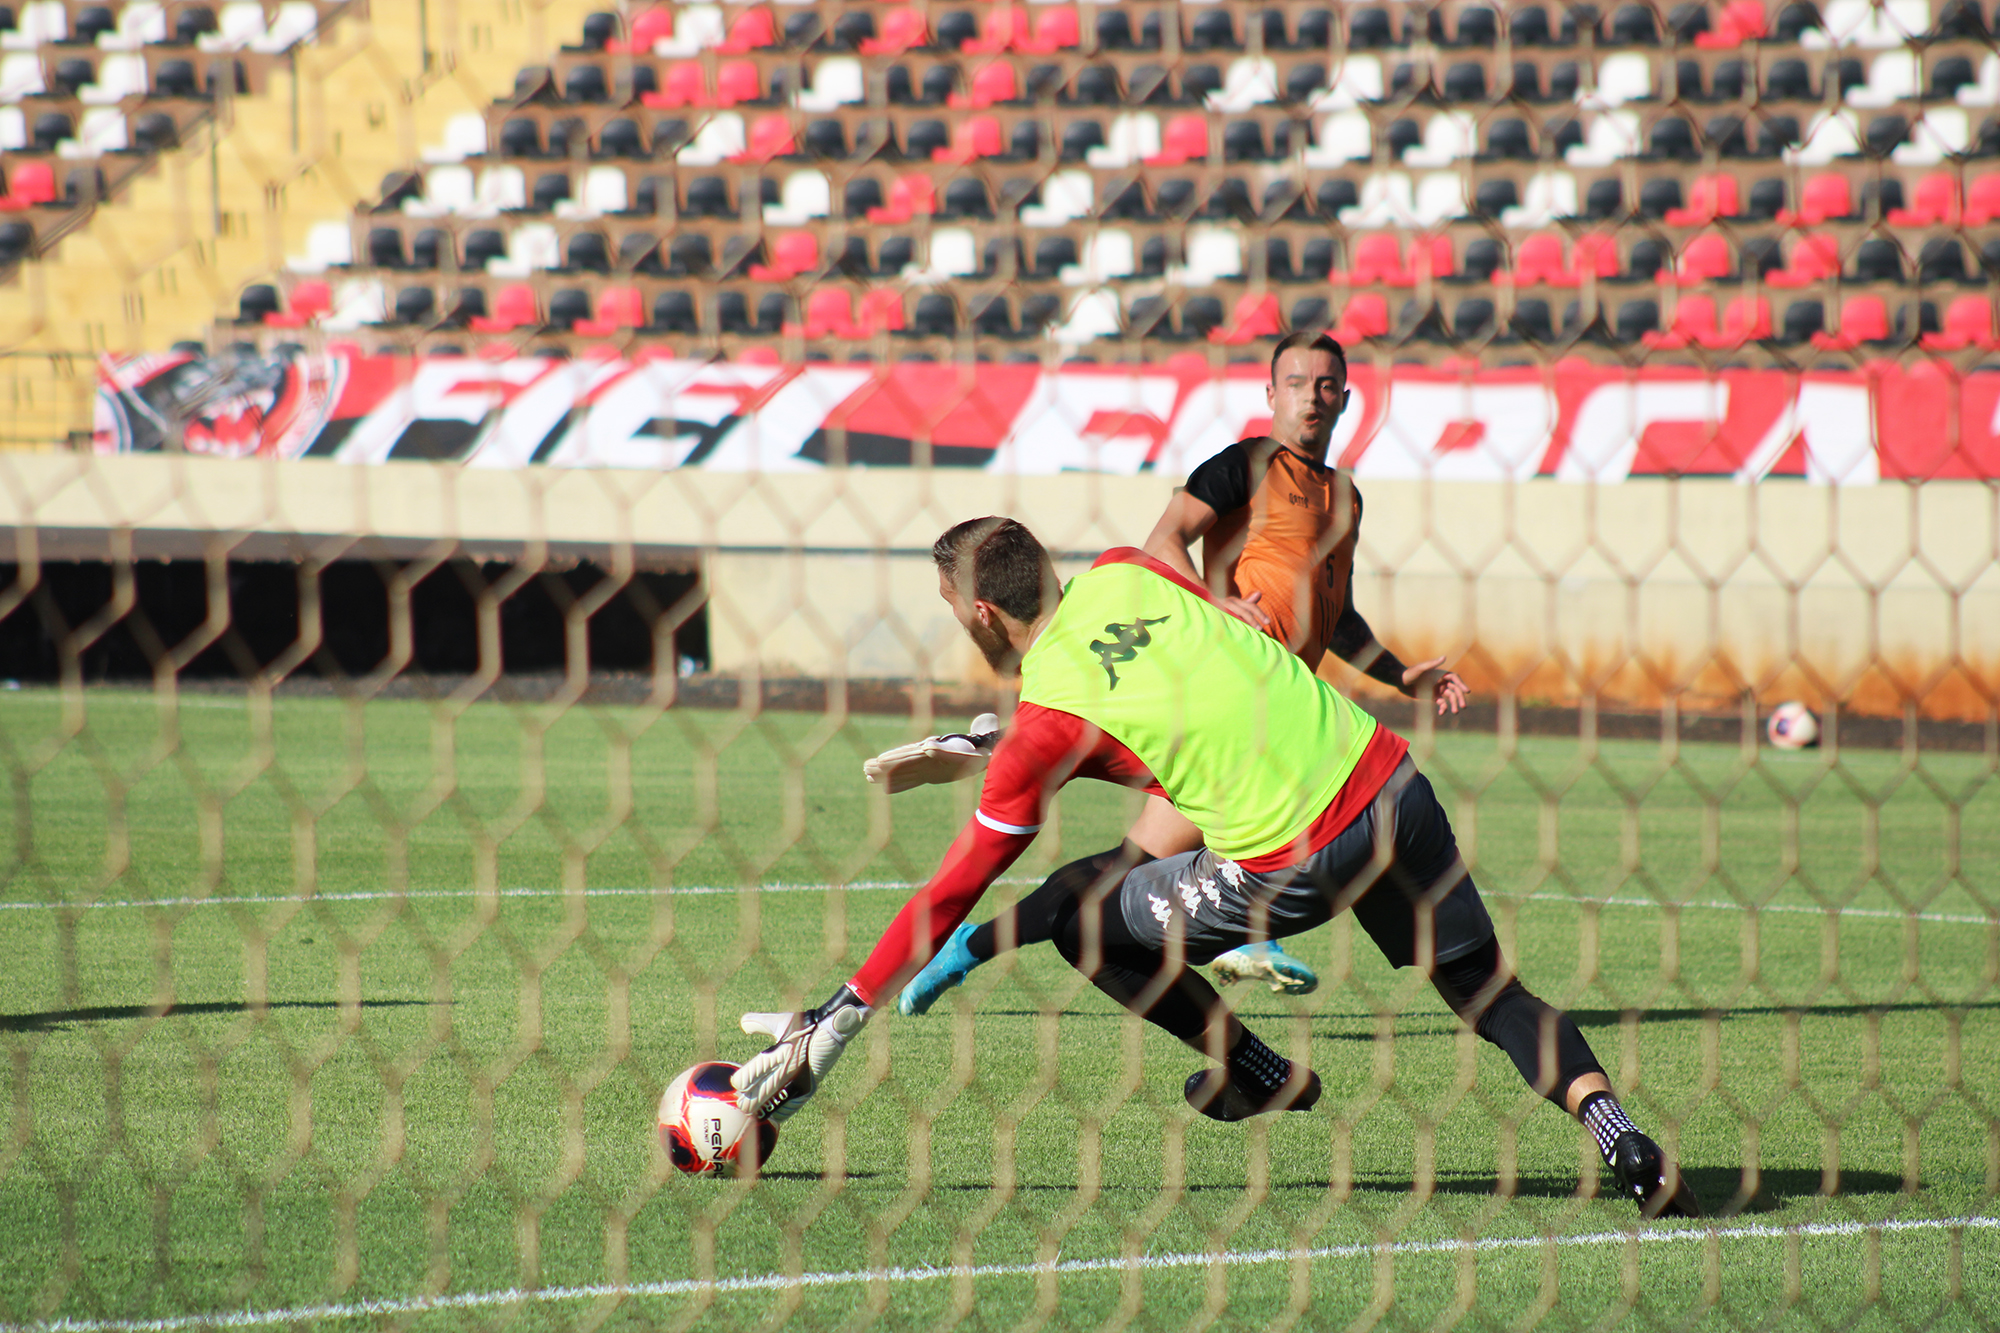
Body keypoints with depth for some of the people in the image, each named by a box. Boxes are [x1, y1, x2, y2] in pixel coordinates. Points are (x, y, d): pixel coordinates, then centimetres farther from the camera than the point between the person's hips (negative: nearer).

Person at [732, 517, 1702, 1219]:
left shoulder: (1045, 720, -4)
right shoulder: (1122, 574, 9)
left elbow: (952, 895, 1)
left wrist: (836, 1021, 8)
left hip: (1293, 861, -6)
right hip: (1389, 784, 6)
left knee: (1080, 918, 10)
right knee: (1488, 989, 18)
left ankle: (1260, 1075, 18)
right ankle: (1622, 1143, -3)